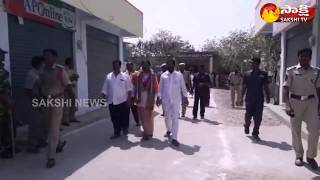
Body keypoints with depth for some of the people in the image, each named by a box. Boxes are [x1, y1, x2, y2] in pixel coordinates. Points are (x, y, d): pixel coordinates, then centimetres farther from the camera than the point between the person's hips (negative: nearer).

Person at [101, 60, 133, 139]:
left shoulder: (125, 76, 0)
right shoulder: (108, 76, 7)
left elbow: (129, 89, -1)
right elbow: (105, 88, 8)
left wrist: (129, 100, -6)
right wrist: (104, 94, -10)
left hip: (123, 101, -2)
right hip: (112, 102, 3)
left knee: (124, 117, 7)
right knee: (115, 119, 10)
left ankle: (124, 128, 36)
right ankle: (116, 133, 25)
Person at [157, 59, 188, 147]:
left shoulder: (179, 75, -2)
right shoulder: (163, 75, 1)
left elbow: (183, 87, 5)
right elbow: (160, 87, 6)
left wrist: (185, 97, 9)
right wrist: (158, 97, 2)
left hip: (176, 100, -2)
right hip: (165, 100, 2)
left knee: (175, 118, -7)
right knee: (167, 117, 17)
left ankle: (174, 138, -3)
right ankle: (168, 130, 43)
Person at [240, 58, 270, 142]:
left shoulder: (263, 74, 3)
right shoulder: (247, 74, 2)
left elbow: (266, 87, 8)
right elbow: (244, 87, 6)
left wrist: (268, 97, 2)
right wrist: (242, 98, 4)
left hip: (259, 100, 0)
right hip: (249, 99, 0)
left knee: (258, 118, 2)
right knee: (248, 116, 6)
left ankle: (255, 134, 15)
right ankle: (246, 126, 37)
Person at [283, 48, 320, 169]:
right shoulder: (291, 71, -3)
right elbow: (286, 89, -6)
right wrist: (288, 105, -16)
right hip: (295, 102, -2)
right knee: (296, 130, 6)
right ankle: (299, 155, 22)